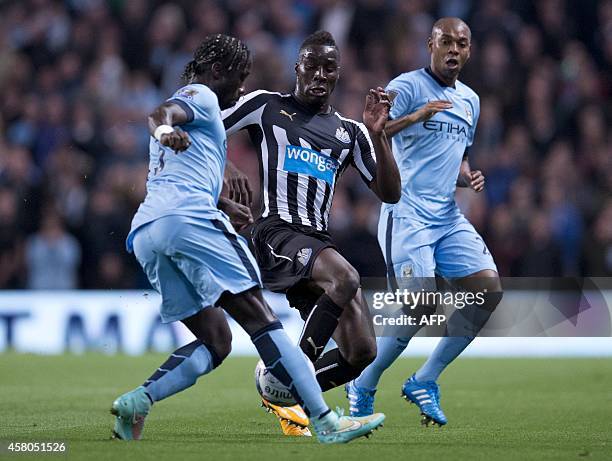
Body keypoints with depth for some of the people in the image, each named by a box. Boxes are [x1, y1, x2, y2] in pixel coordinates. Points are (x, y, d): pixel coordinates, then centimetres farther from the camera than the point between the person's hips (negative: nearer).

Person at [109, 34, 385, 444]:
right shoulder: (201, 96, 7)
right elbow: (161, 112, -16)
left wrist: (223, 204, 60)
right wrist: (165, 130, -38)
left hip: (144, 233, 9)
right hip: (188, 217, -9)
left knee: (215, 341, 9)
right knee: (260, 317, -10)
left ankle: (138, 400, -13)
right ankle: (326, 421, -16)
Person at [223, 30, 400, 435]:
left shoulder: (350, 132, 19)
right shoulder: (267, 105, 9)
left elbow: (390, 193, 12)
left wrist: (378, 134, 0)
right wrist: (226, 168, -11)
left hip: (320, 242, 6)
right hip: (276, 231, -6)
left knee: (362, 352, -5)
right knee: (345, 278, -36)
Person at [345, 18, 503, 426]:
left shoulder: (470, 100, 18)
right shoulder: (408, 86, -6)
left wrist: (468, 177, 8)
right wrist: (415, 117, -28)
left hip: (448, 217, 8)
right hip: (407, 215, -7)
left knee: (489, 290, -6)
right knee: (419, 306, -17)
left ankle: (425, 381, 5)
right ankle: (363, 389, 5)